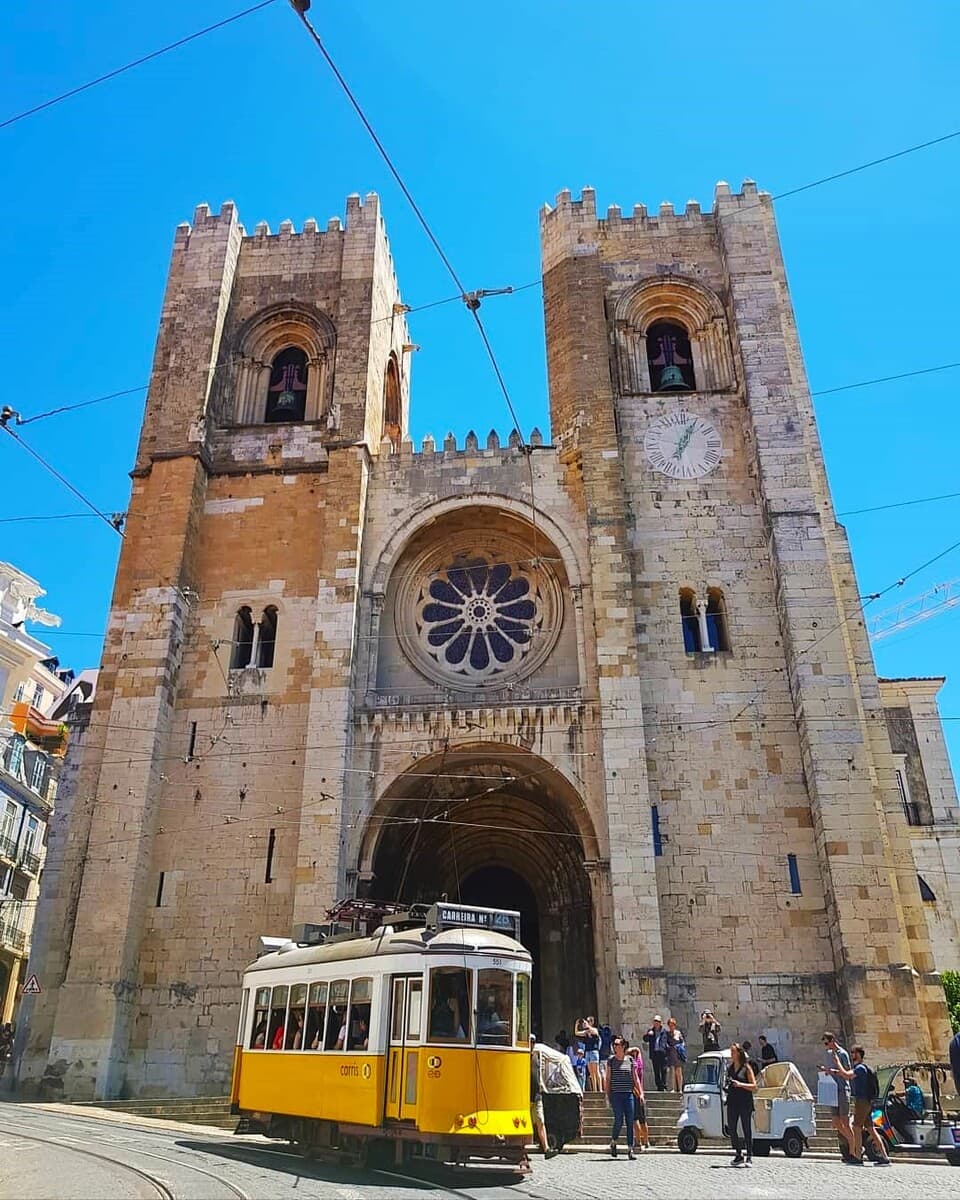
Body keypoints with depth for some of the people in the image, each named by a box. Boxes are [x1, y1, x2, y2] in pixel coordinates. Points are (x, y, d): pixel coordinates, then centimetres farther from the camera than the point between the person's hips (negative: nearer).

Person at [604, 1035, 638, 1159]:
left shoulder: (630, 1060, 7)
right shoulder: (611, 1060, 3)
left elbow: (635, 1078, 11)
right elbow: (607, 1079, 5)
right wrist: (607, 1095, 0)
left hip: (628, 1094, 2)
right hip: (616, 1094, -2)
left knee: (630, 1122, 0)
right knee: (619, 1120, -9)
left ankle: (630, 1150, 7)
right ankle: (613, 1143, 16)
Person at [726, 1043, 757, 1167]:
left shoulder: (746, 1068, -4)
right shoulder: (730, 1067, 12)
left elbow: (754, 1086, -7)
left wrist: (740, 1084, -19)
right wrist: (728, 1085, 2)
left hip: (745, 1103, -6)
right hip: (732, 1102, 6)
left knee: (747, 1130, -1)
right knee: (732, 1129, 5)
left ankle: (749, 1157, 6)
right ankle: (738, 1156, 17)